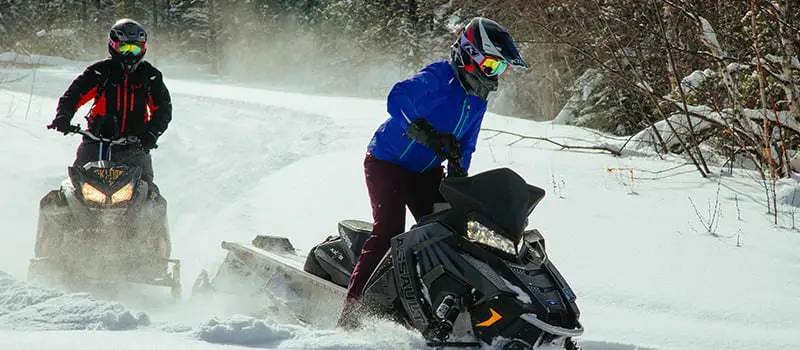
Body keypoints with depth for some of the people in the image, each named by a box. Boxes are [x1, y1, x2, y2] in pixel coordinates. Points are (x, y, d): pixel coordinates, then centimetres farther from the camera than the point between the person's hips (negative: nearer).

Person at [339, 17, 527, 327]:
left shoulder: (477, 102, 5)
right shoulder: (438, 77, -21)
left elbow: (465, 147, 17)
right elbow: (398, 98, -40)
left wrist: (458, 179, 1)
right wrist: (429, 134, -50)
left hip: (426, 172, 8)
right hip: (387, 163, -8)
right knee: (388, 233, -18)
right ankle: (352, 309, -17)